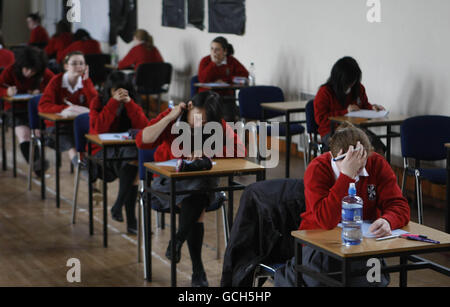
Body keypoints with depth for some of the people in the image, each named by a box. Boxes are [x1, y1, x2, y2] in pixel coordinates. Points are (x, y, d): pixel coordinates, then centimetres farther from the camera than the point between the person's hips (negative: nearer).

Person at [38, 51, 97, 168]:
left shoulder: (86, 82, 6)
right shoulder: (57, 81, -4)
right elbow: (43, 106, -14)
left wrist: (87, 81, -12)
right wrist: (65, 108, -29)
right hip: (57, 125, -2)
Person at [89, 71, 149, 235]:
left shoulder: (132, 104, 9)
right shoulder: (98, 102, 0)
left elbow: (143, 127, -8)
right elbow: (99, 128, -18)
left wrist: (128, 102, -15)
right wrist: (114, 102, -20)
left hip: (126, 148, 4)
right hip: (102, 150, -4)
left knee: (134, 156, -33)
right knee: (131, 156, -34)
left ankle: (118, 207, -25)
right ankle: (130, 220, -34)